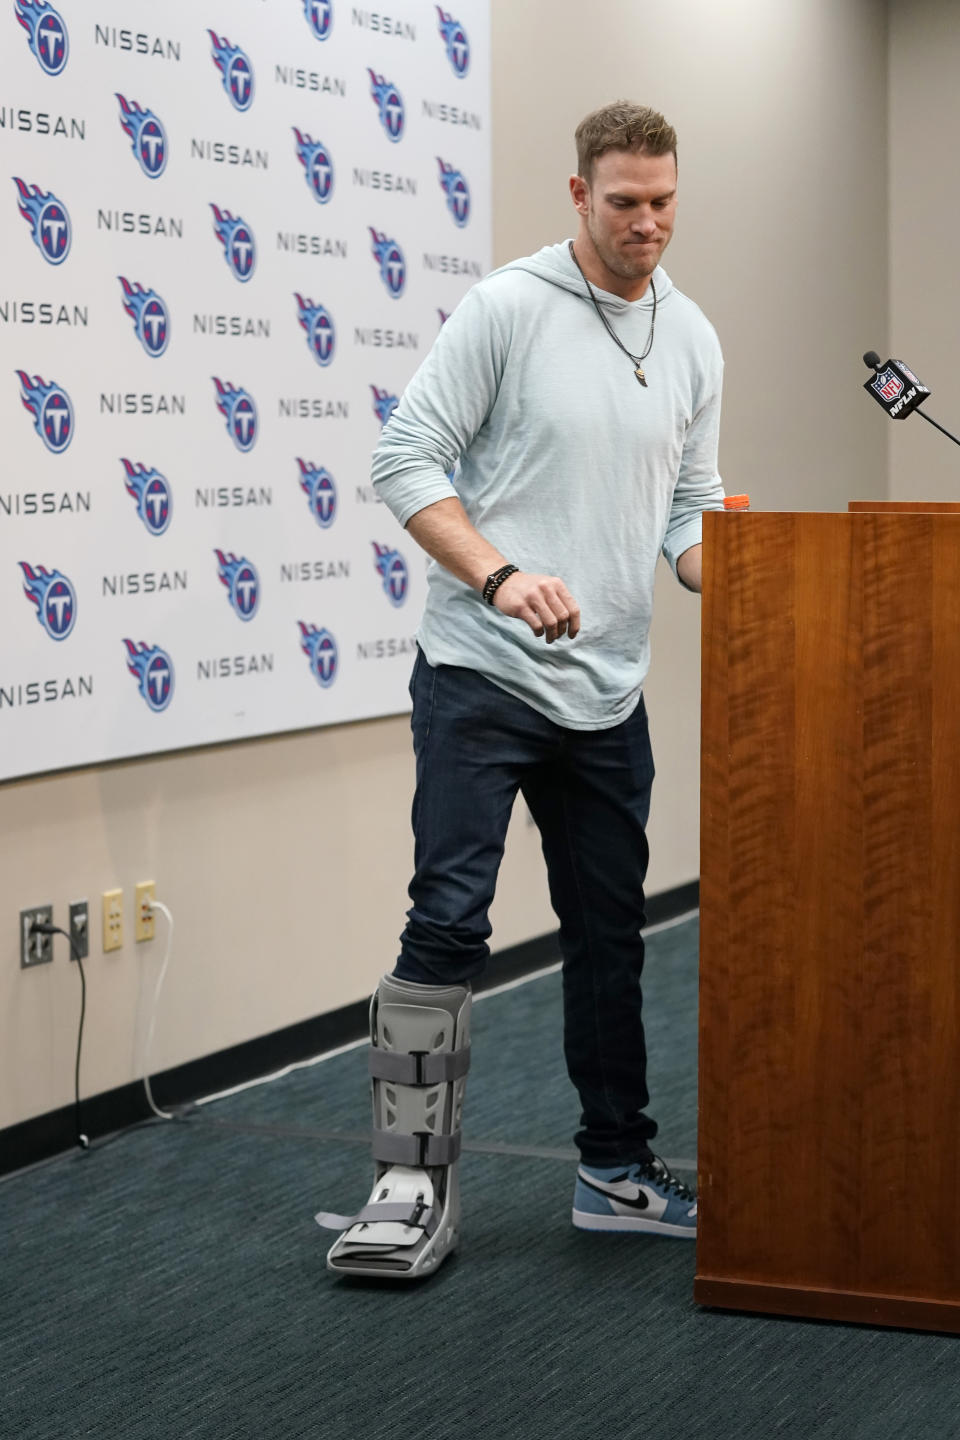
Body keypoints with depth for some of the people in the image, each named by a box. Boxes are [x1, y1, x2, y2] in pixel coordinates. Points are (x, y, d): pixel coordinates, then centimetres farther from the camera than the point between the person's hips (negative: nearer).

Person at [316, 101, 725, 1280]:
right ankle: (415, 1180, -1)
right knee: (449, 920, -11)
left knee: (609, 934, 12)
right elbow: (406, 459, -10)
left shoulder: (693, 341, 10)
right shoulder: (506, 308, -8)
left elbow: (688, 513, 14)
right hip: (481, 672, -6)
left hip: (607, 694, 6)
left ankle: (616, 1171, 24)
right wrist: (500, 575, -23)